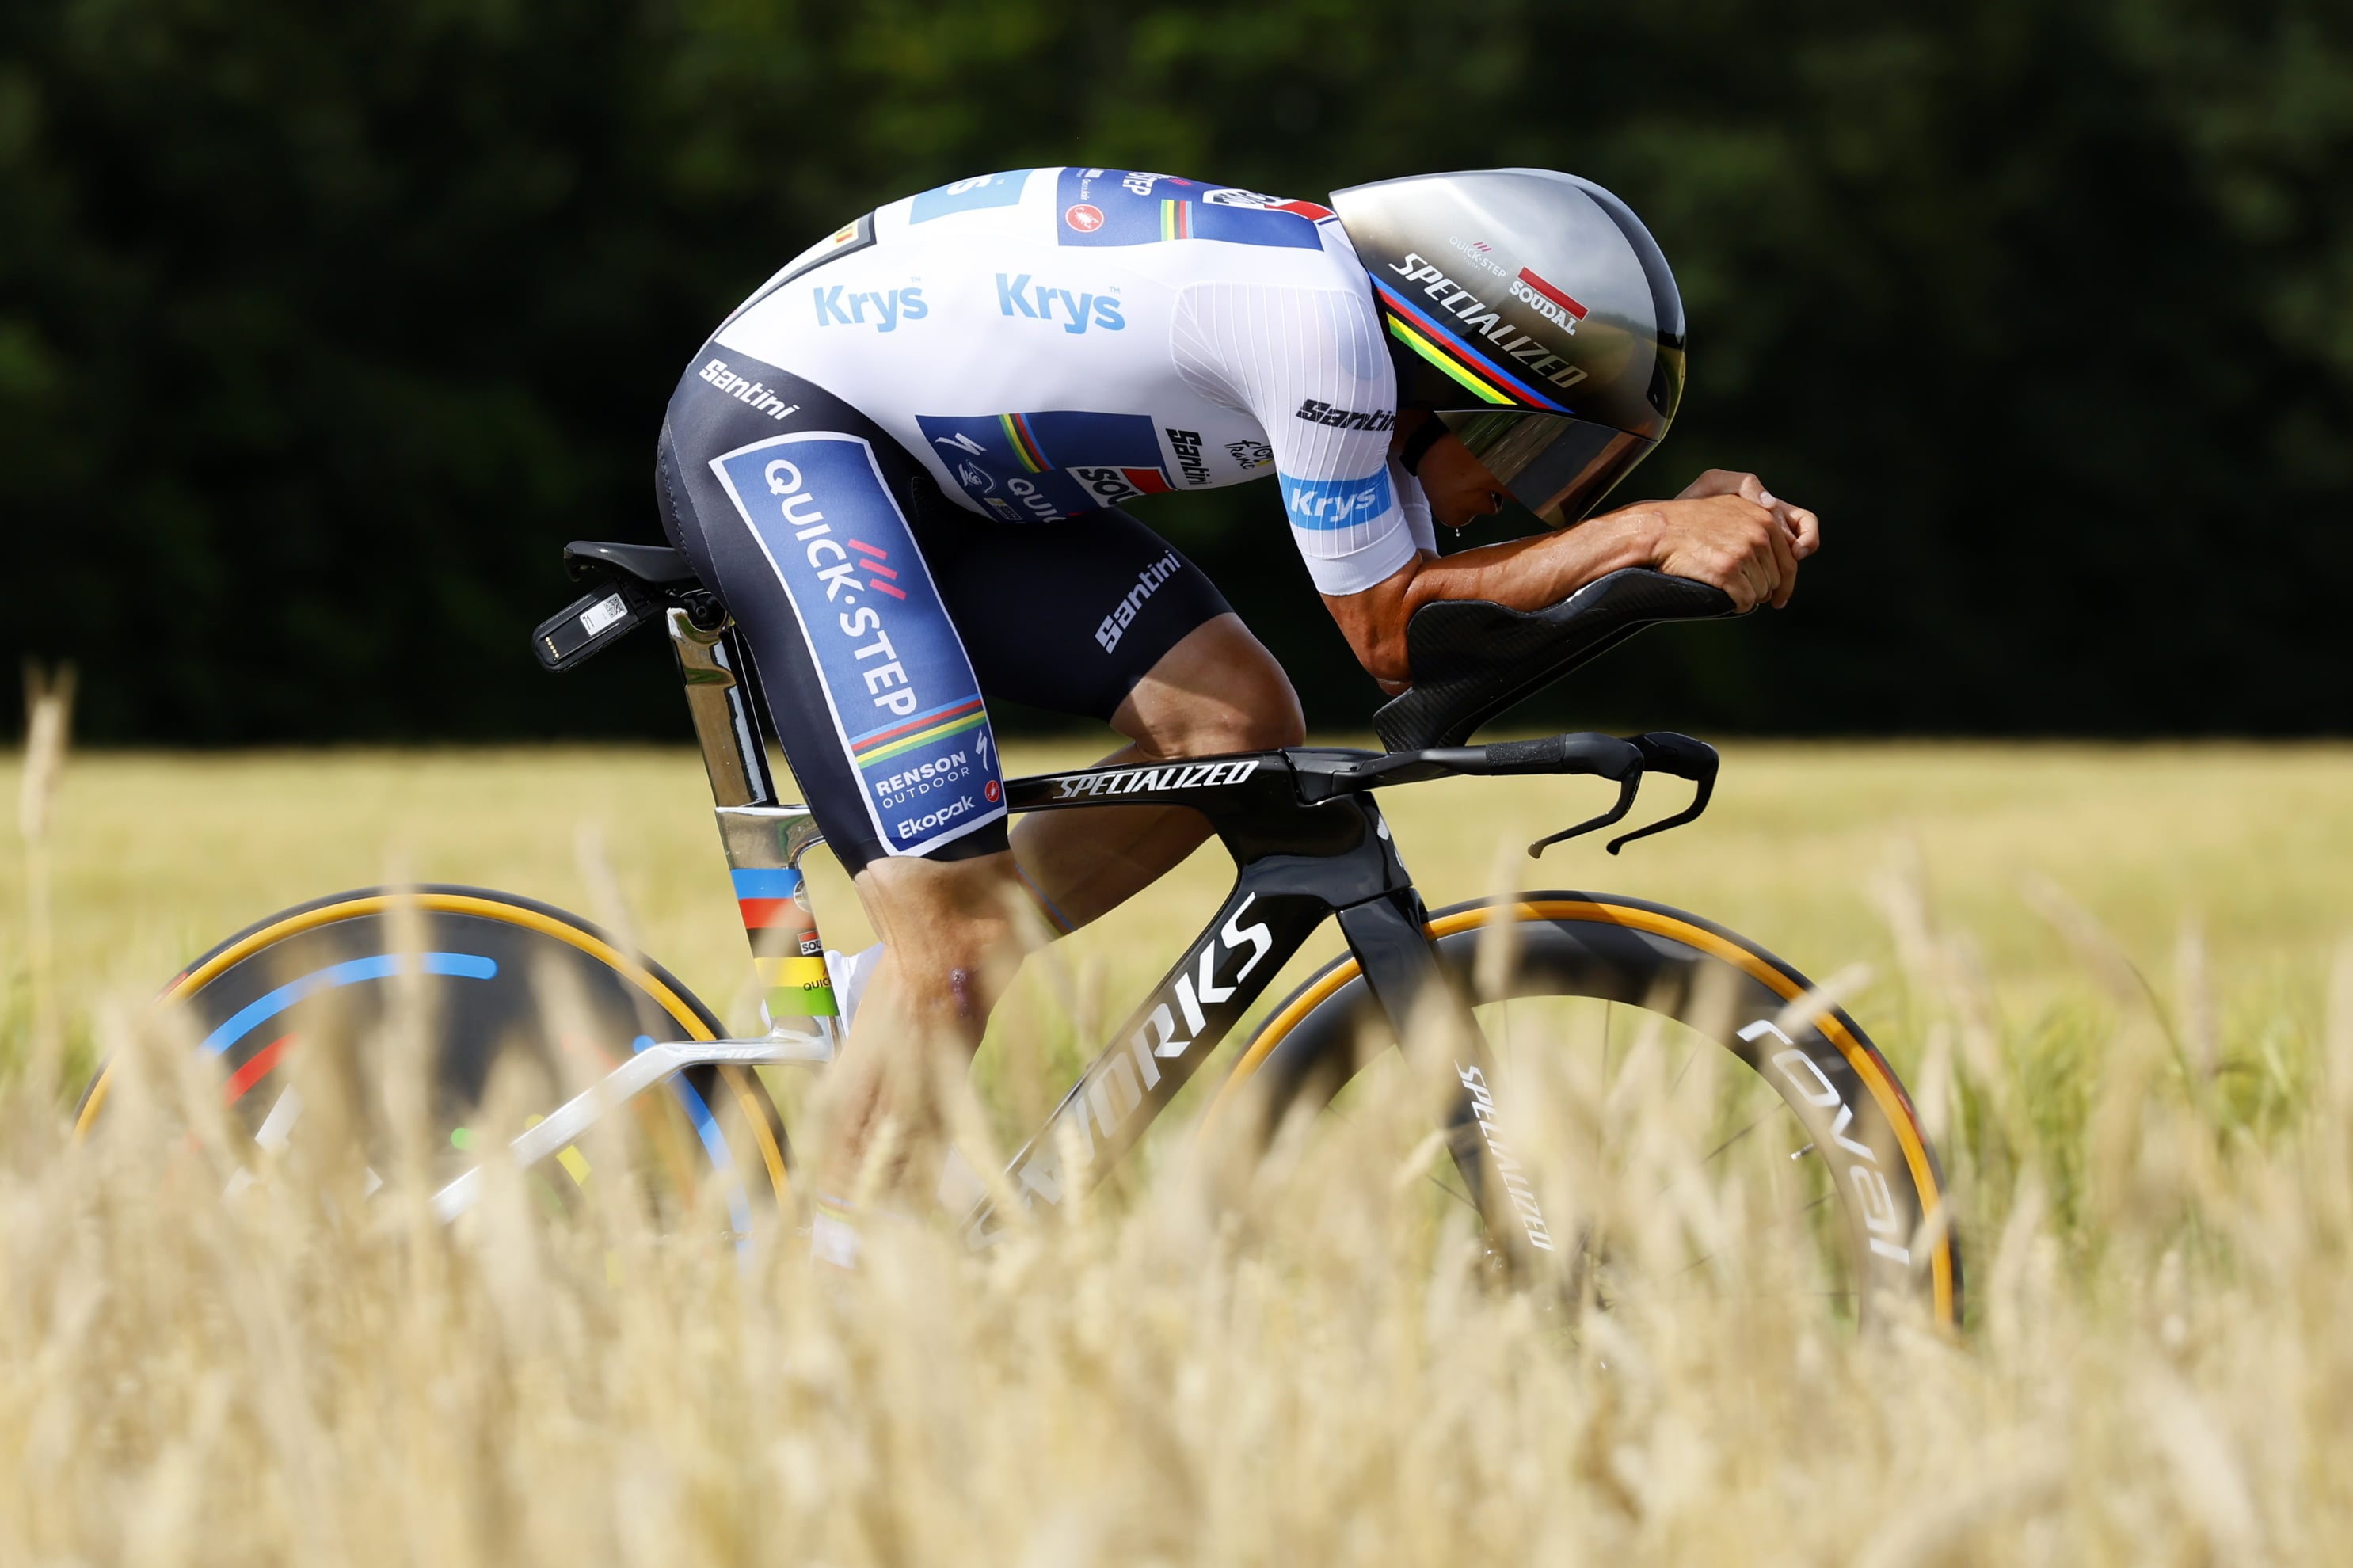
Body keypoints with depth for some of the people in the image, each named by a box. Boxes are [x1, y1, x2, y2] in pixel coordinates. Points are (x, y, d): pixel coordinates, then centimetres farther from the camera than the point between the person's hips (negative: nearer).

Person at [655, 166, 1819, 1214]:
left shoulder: (1343, 319, 6)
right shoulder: (1320, 318, -22)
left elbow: (1413, 596, 7)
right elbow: (1392, 638, -13)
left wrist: (1681, 528, -1)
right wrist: (1650, 534, -13)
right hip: (776, 425, -10)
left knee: (1234, 725, 1)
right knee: (965, 936, -18)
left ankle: (888, 1014, 8)